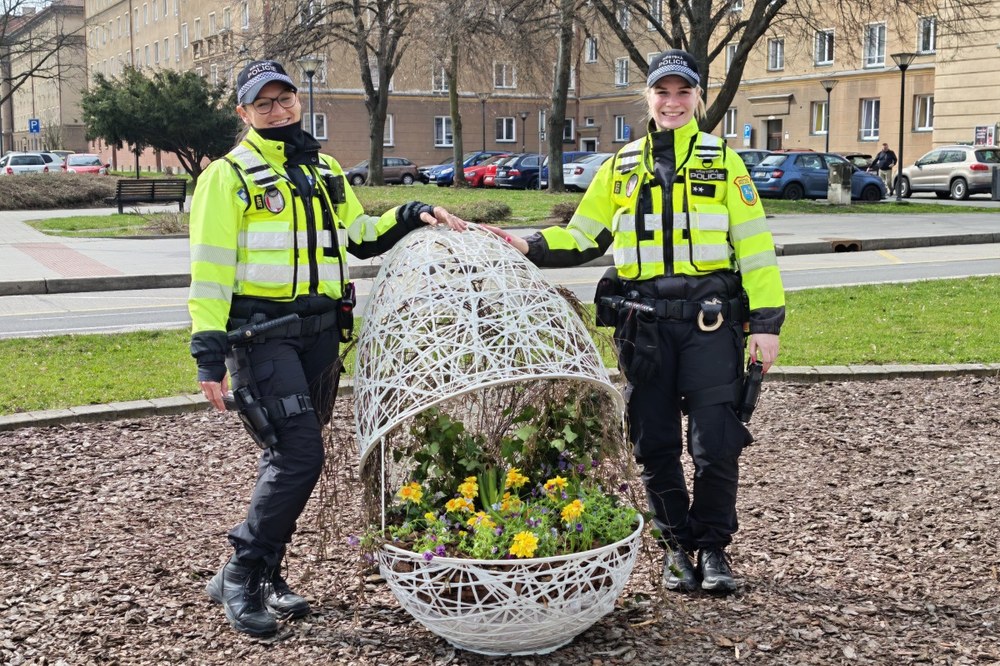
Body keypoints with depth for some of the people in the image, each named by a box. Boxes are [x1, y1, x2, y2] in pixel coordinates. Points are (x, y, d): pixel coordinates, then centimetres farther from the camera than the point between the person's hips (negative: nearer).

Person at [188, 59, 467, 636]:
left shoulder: (324, 170, 16)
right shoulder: (230, 176, -4)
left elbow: (361, 237, 27)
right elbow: (210, 269, -9)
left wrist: (411, 216, 11)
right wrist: (210, 354, -15)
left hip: (319, 333, 7)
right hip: (260, 335, -6)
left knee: (291, 458, 11)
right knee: (299, 454, -15)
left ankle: (266, 576, 24)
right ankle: (239, 577, -1)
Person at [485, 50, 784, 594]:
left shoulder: (722, 161, 5)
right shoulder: (621, 168, 13)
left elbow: (754, 245, 2)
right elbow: (582, 237, 15)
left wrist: (765, 322, -4)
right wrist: (530, 248, -3)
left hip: (709, 322, -2)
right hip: (643, 324, 3)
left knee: (716, 445, -5)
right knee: (655, 445, 7)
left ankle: (713, 548, 13)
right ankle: (676, 547, 23)